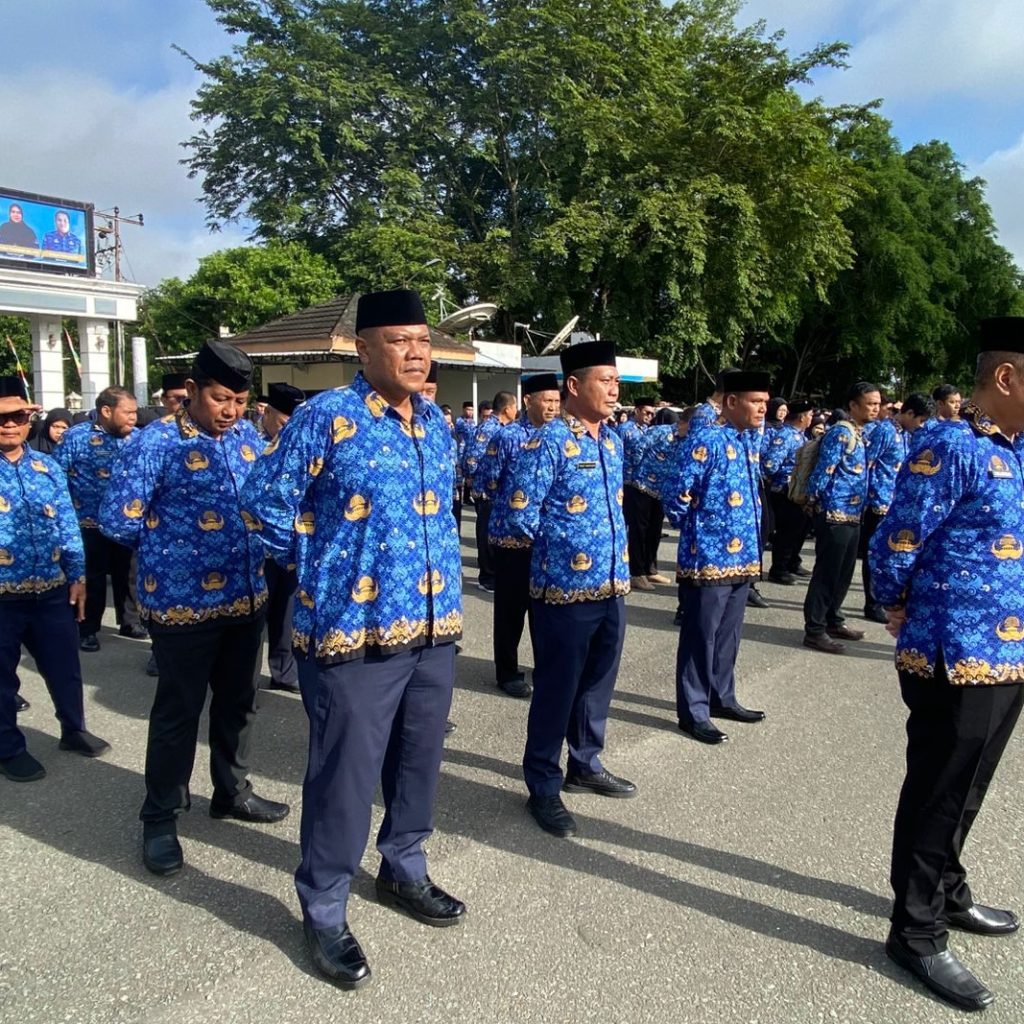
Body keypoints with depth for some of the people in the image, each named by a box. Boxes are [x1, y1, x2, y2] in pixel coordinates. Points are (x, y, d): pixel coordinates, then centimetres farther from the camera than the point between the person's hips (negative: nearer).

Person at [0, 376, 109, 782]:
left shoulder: (48, 467, 7)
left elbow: (67, 525, 9)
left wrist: (77, 576, 7)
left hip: (52, 590, 4)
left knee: (64, 666, 16)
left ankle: (73, 729, 37)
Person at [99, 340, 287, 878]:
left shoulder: (247, 435, 4)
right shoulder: (156, 442, -14)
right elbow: (116, 519, -13)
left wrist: (253, 547, 3)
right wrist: (172, 546, -1)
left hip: (246, 597, 6)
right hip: (183, 603, -6)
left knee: (237, 702, 19)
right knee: (178, 711, 6)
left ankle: (232, 791, 38)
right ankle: (160, 818, 23)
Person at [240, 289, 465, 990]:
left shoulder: (438, 422, 9)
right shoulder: (325, 418, -11)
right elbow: (267, 503, -6)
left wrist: (438, 579, 14)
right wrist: (320, 569, -1)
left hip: (436, 625, 7)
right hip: (352, 629, -6)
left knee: (419, 761, 19)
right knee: (345, 775, 4)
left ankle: (404, 870, 42)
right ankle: (324, 912, 25)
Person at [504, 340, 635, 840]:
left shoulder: (613, 440, 10)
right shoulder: (548, 442, -15)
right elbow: (521, 516, -15)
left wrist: (616, 552, 11)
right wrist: (565, 543, -2)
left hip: (613, 586, 8)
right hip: (564, 590, -8)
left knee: (598, 684, 20)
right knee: (556, 689, 5)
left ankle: (586, 765, 39)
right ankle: (543, 788, 20)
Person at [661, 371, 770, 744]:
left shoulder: (747, 444, 12)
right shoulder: (704, 442, -17)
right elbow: (673, 492, -19)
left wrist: (751, 545, 16)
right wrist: (693, 530, -6)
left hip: (742, 556, 9)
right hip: (709, 557, -9)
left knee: (728, 634, 19)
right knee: (700, 637, 2)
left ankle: (722, 698, 34)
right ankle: (693, 712, 13)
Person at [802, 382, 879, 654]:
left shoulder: (858, 432, 15)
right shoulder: (841, 432, -15)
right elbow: (823, 470, -18)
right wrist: (813, 500, -11)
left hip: (852, 514, 9)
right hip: (835, 513, -9)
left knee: (843, 573, 16)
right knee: (826, 573, -4)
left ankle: (832, 622, 29)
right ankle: (814, 631, 3)